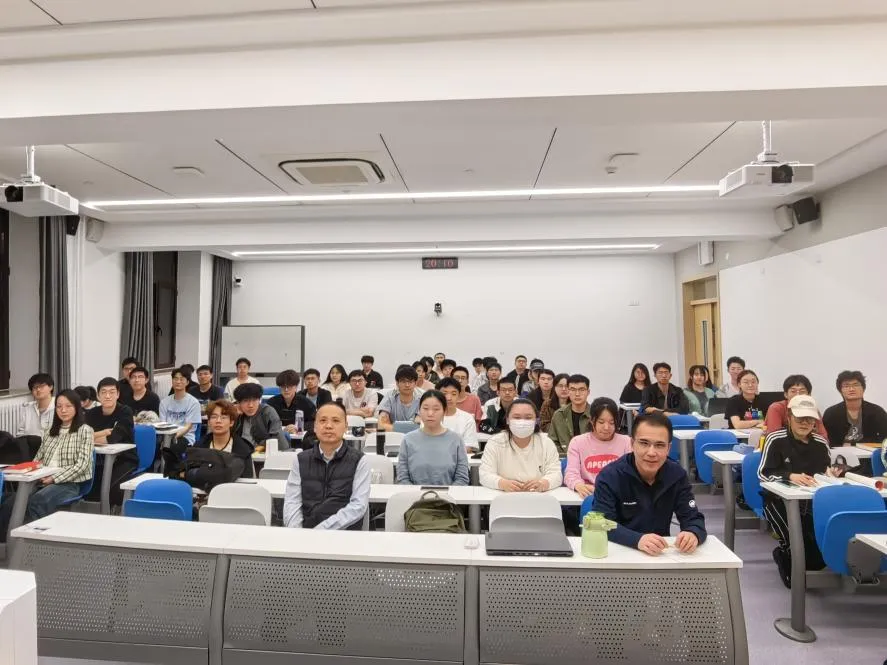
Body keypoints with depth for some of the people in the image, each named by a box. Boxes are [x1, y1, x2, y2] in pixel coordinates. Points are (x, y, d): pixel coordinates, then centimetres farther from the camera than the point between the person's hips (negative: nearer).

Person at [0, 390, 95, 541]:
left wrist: (54, 478, -15)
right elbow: (39, 456, 22)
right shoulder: (50, 430, 20)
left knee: (36, 502, -35)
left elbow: (81, 464, -8)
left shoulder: (84, 430, 0)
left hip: (68, 483, -5)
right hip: (42, 481, 5)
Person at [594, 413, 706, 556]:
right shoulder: (609, 476, -13)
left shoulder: (677, 475, -1)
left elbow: (694, 519, -4)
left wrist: (693, 535, -28)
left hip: (661, 555, 4)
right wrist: (638, 539, -39)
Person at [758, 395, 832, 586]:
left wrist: (831, 473, -7)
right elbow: (763, 473, -14)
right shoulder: (776, 439, -12)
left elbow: (827, 471, 16)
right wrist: (790, 476, -30)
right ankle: (785, 556, 18)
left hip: (812, 500, 5)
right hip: (779, 500, -4)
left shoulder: (821, 442, 2)